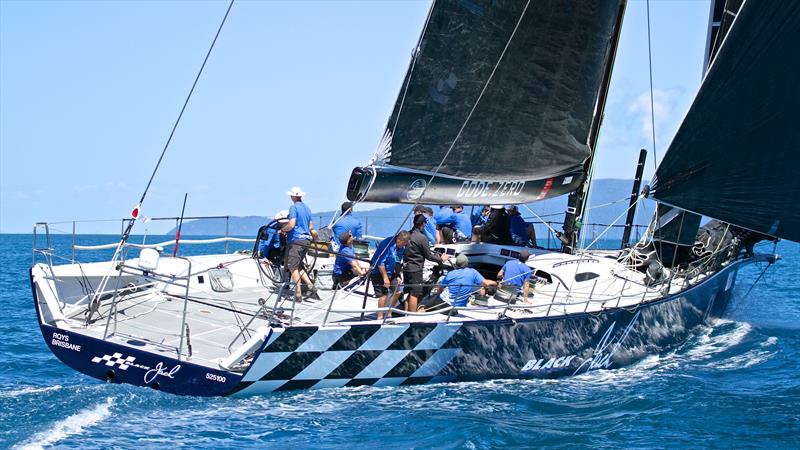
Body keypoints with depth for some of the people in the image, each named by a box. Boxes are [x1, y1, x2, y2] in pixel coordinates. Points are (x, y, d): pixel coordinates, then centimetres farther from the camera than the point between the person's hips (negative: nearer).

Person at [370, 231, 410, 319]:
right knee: (383, 294, -14)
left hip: (390, 272, 8)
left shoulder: (402, 248, -1)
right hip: (378, 272, -8)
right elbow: (380, 262, -25)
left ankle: (389, 314, 25)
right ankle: (380, 317, -7)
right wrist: (385, 278, -22)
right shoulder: (387, 244, -25)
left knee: (397, 291, 10)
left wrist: (397, 276, 6)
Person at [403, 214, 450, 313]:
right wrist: (441, 259, 7)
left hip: (406, 267, 8)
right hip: (415, 269, -8)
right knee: (414, 294, -4)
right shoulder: (422, 237, -16)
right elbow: (428, 256, -9)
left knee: (410, 294, 15)